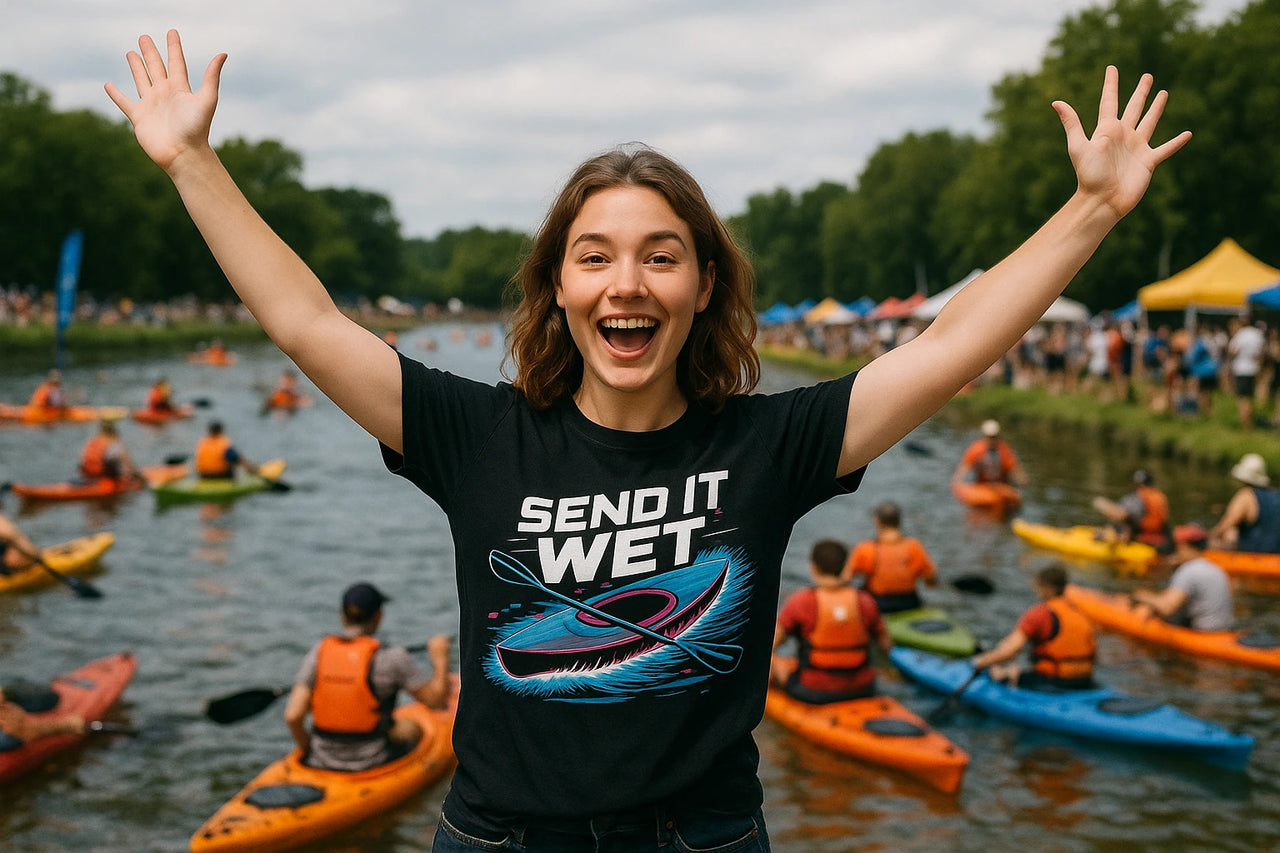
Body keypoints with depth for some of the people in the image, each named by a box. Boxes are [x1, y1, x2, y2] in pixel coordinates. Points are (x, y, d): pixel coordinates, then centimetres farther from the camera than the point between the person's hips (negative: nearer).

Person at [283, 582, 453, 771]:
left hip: (320, 763, 3)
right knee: (411, 727, 28)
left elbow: (292, 716, -12)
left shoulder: (319, 652, -7)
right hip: (372, 766, -3)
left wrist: (306, 749, 7)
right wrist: (440, 657, 5)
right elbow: (437, 701, -9)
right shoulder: (391, 658, -16)